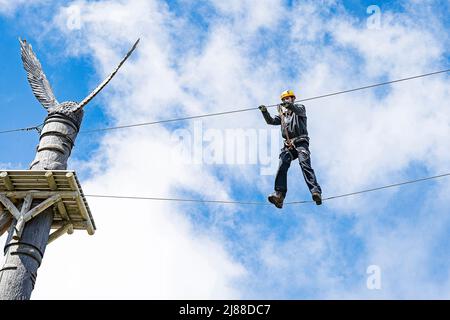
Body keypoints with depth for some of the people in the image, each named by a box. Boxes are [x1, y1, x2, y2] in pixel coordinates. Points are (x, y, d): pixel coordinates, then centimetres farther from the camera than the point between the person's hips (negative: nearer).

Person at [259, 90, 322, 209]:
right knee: (282, 166, -15)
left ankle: (316, 192, -32)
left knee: (305, 164, -22)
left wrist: (290, 105, -33)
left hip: (300, 142, -4)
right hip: (288, 144, 4)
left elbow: (299, 110, -11)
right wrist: (265, 112, -6)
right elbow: (271, 121, 14)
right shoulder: (283, 114, 27)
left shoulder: (300, 108, 13)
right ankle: (279, 195, -25)